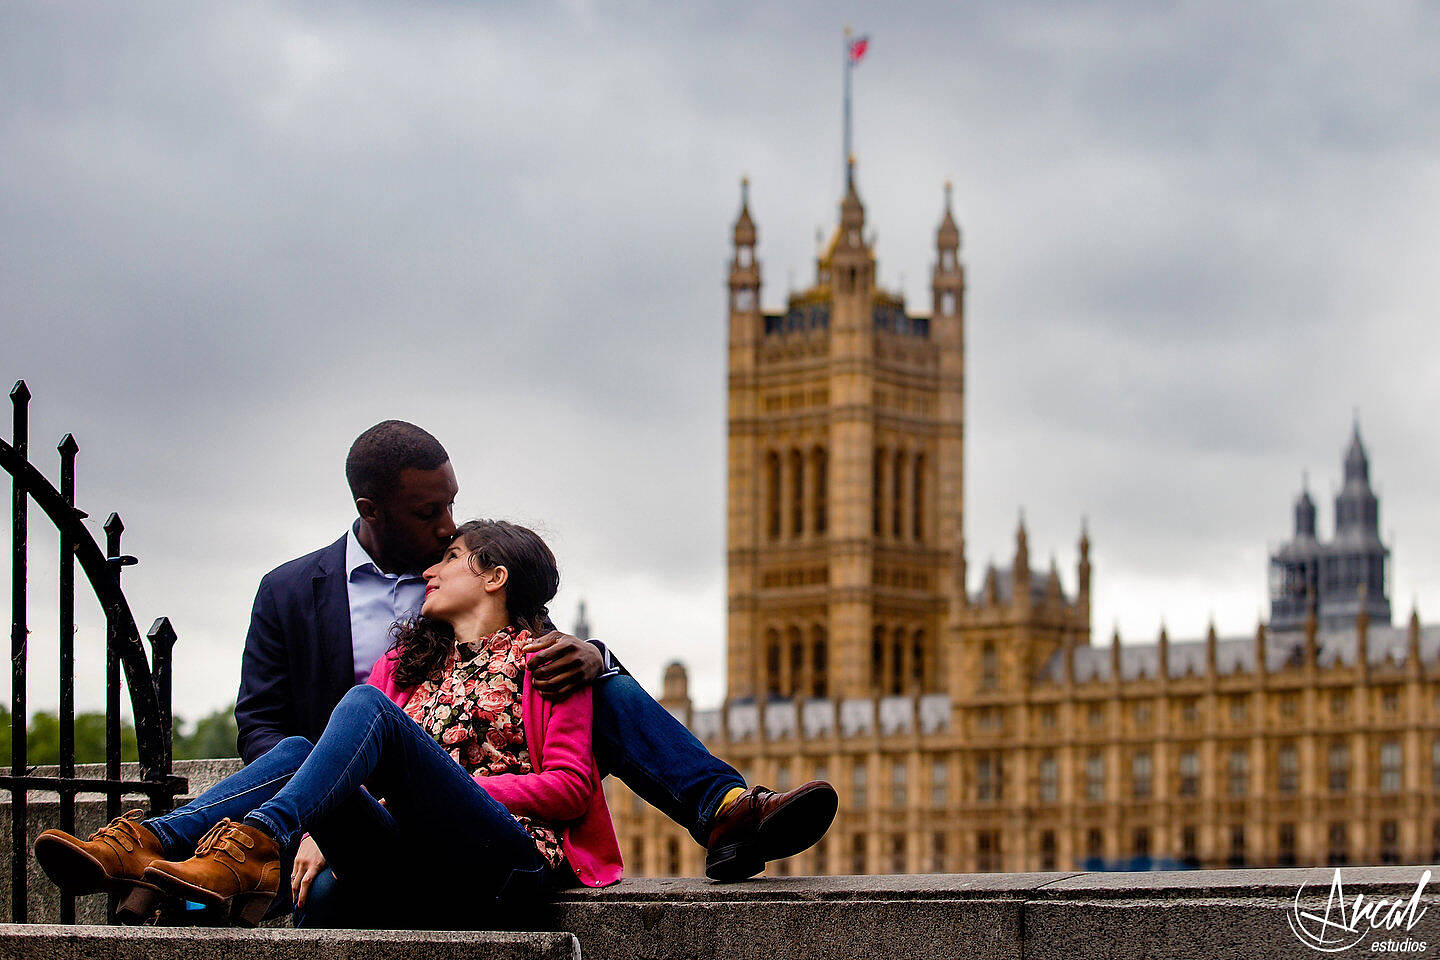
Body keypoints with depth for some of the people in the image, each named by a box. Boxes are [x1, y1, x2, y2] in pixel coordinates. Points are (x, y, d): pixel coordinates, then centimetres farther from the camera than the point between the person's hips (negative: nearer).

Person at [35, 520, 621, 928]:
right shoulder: (403, 665, 30)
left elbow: (571, 787, 4)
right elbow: (352, 767, 18)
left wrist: (462, 788, -4)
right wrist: (320, 838, -1)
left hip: (506, 864, -5)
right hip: (413, 890, 5)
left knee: (367, 706, -23)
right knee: (298, 751, -18)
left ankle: (253, 841, -46)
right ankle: (149, 843, -39)